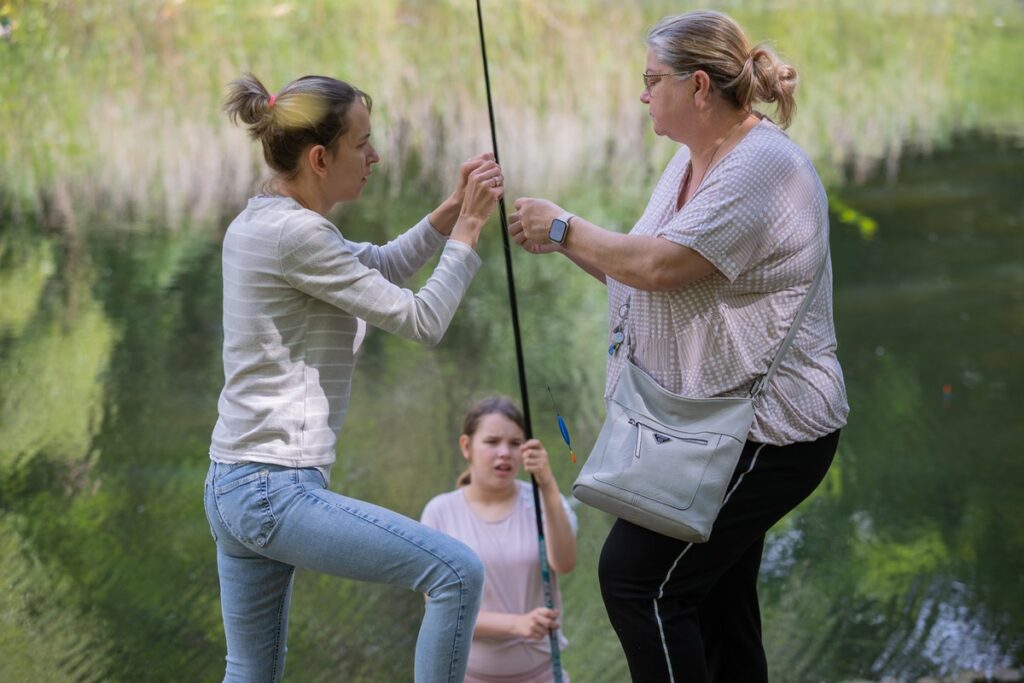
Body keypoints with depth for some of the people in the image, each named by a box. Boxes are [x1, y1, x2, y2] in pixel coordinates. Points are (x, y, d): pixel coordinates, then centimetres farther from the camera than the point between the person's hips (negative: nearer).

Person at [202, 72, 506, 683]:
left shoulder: (257, 224, 14)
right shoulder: (295, 234, -15)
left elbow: (380, 268, 26)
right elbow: (421, 321, -13)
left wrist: (449, 214, 11)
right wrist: (468, 227, -2)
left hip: (233, 488, 11)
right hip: (277, 490, -11)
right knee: (457, 572, -12)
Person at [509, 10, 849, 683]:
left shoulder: (763, 166, -18)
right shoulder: (691, 161, 14)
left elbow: (661, 266, -25)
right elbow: (638, 272, 15)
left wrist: (565, 230, -12)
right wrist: (563, 236, 1)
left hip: (766, 432, -10)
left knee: (637, 576, -14)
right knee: (717, 609, 14)